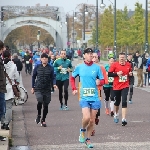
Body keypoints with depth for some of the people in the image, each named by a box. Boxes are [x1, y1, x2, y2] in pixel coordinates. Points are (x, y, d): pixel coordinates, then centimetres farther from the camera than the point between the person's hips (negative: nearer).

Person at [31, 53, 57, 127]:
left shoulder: (50, 68, 2)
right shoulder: (37, 67, 3)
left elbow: (53, 78, 5)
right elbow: (33, 77, 12)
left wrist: (54, 84, -15)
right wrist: (33, 87, 11)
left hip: (47, 89, 1)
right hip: (38, 88, -1)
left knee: (46, 105, 4)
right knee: (40, 101, -24)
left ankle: (43, 120, 22)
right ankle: (38, 115, 2)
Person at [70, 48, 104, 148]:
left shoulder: (97, 67, 2)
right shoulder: (79, 67, 2)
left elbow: (103, 80, 7)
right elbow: (72, 78, 17)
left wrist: (99, 82, -15)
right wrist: (74, 89, 6)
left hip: (95, 97, 2)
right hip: (84, 97, -2)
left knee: (92, 120, 7)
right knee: (87, 117, -20)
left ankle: (88, 139, 24)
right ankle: (82, 130, 12)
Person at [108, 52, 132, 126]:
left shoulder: (128, 65, 3)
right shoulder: (114, 65, -6)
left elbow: (130, 72, 20)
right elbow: (109, 74, -8)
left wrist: (131, 74, -3)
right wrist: (117, 73, -21)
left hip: (125, 86, 0)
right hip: (116, 86, 0)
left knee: (124, 102, -13)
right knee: (117, 101, 15)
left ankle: (124, 119, -16)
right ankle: (116, 114, 43)